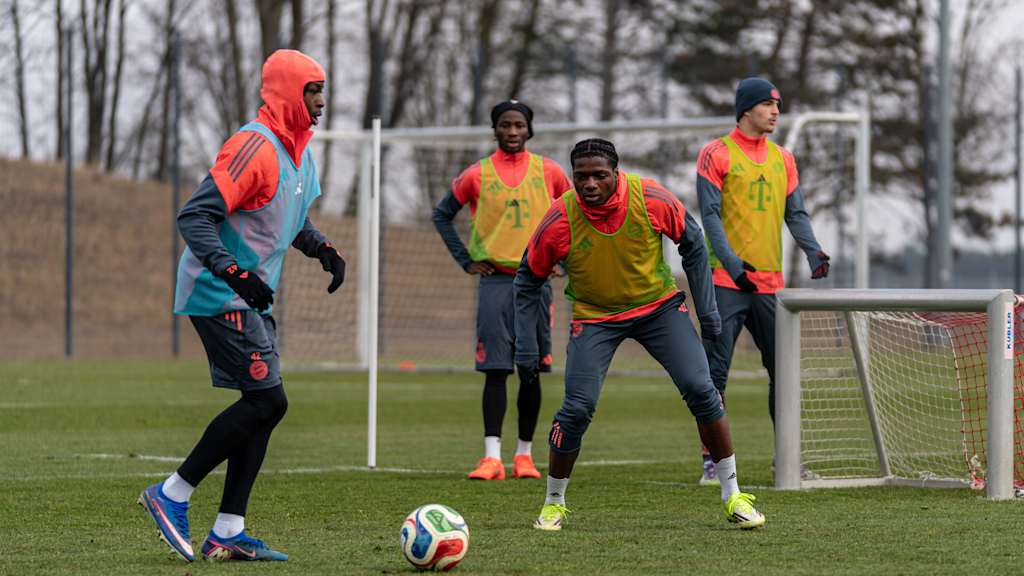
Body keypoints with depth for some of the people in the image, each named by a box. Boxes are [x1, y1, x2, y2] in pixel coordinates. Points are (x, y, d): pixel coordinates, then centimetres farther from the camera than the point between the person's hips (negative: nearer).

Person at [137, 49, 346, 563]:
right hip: (220, 297, -10)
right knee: (267, 400, -14)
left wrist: (322, 249, 9)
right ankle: (172, 495, -4)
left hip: (251, 299, 10)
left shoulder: (300, 153, 12)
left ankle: (227, 533, 7)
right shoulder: (254, 147, -19)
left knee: (263, 406, 5)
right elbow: (195, 217, -22)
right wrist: (235, 273, -32)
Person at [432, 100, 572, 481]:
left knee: (531, 371, 4)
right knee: (495, 370, -8)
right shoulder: (477, 175, 2)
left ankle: (525, 454, 13)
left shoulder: (548, 171, 4)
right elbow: (442, 214, 12)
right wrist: (465, 260, 4)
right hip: (495, 280, -1)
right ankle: (492, 457, -11)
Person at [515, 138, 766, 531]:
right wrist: (525, 345, -7)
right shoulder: (561, 221, -21)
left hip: (659, 306, 1)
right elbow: (528, 279, -4)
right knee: (577, 407, -15)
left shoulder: (650, 200, -20)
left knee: (700, 391, -11)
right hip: (594, 317, -1)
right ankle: (553, 504, 7)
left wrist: (706, 308, -1)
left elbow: (692, 243, -2)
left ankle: (732, 495, 3)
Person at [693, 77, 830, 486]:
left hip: (771, 283, 5)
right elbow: (710, 214, -9)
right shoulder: (716, 154, -2)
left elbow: (795, 213, 12)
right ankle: (712, 461, 0)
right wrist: (731, 263, -20)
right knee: (715, 372, -4)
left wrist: (813, 251, -7)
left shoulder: (782, 159, 14)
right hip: (726, 282, -5)